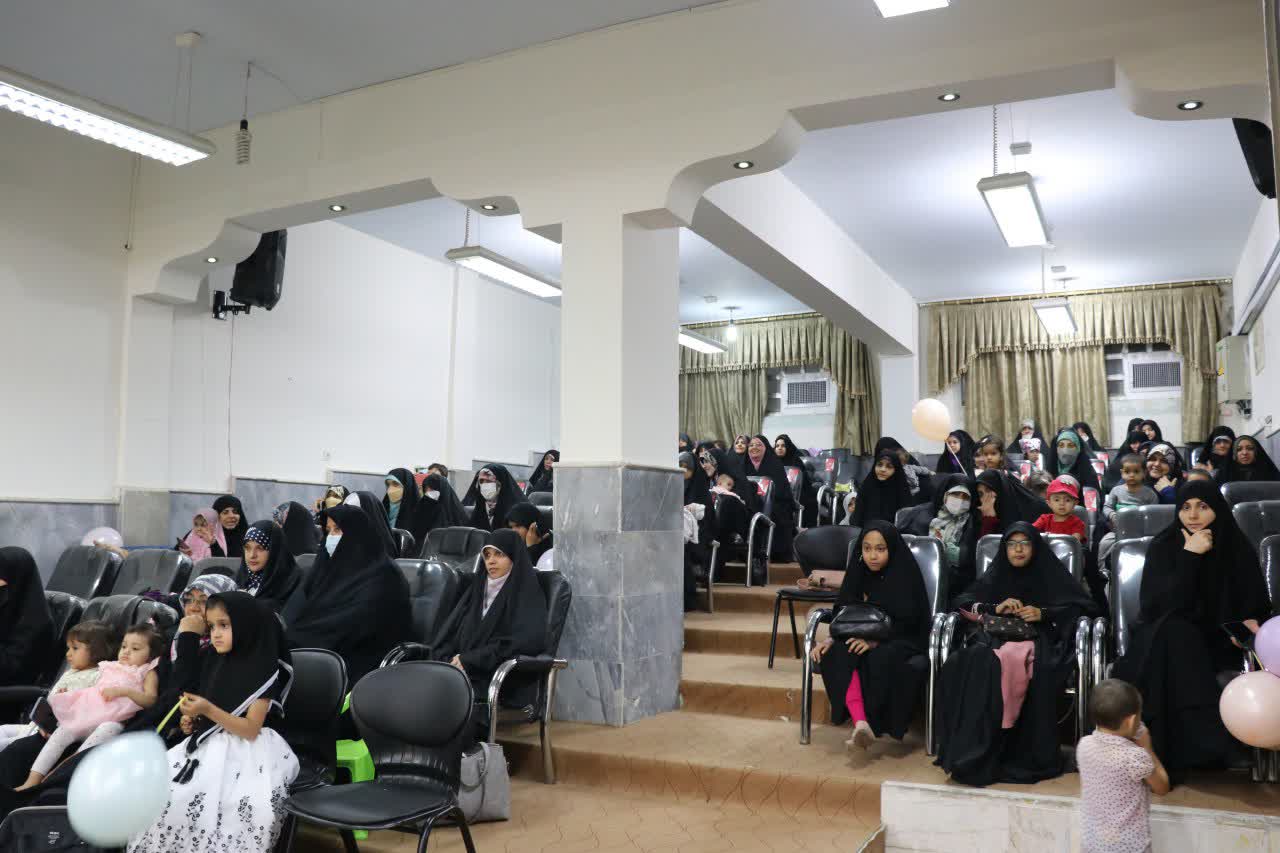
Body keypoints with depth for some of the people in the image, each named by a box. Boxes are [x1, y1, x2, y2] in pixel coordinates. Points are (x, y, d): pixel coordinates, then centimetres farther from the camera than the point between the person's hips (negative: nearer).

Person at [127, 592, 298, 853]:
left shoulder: (265, 671, -12)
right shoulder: (216, 666, 11)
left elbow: (251, 730, -16)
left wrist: (208, 711, -23)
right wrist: (193, 722, 3)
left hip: (244, 751, -7)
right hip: (209, 745, 7)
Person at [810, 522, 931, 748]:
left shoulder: (906, 574, -9)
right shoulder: (859, 573, 6)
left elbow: (907, 622, -15)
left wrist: (876, 641, -28)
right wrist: (832, 639, -11)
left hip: (903, 639, -4)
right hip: (863, 637, 4)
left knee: (882, 659, -38)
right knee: (837, 654, -28)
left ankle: (877, 724, -21)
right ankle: (860, 723, -40)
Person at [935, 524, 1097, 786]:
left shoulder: (1051, 575, 19)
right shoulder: (995, 576, 26)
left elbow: (1082, 606, 9)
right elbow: (962, 602, 19)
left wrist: (1043, 614, -6)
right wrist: (995, 608, 1)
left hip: (1037, 639, -2)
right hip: (996, 637, 2)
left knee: (1012, 660, -40)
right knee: (961, 663, -35)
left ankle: (1022, 756, -37)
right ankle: (970, 753, -35)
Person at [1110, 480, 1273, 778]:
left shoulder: (1237, 547, 0)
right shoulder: (1163, 546, -6)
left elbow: (1257, 602, 10)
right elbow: (1164, 605, -18)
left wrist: (1251, 622, -14)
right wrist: (1190, 556, -23)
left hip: (1216, 641, 1)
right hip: (1165, 640, -1)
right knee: (1173, 631, -37)